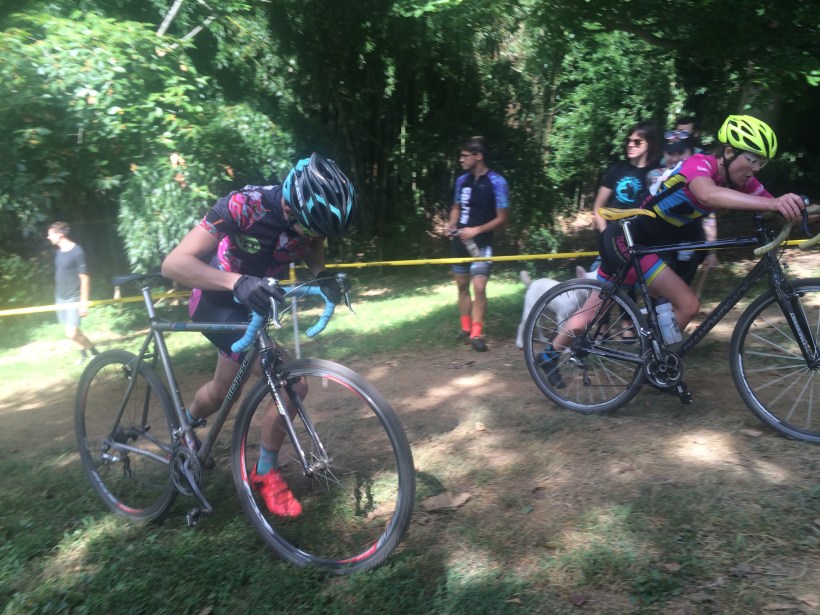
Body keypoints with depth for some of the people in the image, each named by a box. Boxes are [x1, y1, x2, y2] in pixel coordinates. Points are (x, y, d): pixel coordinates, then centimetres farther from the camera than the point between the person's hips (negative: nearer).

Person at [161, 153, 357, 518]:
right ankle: (266, 473, 4)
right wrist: (237, 281, -54)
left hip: (252, 303, 6)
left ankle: (185, 427, 53)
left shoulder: (310, 215, -19)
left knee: (221, 389, 24)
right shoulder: (243, 206, -35)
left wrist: (323, 277, -21)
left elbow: (313, 252, 3)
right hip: (217, 301, -6)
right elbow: (174, 264, -38)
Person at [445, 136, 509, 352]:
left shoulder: (496, 182, -11)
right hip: (460, 241, 6)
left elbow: (502, 218, -10)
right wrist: (451, 224, -1)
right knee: (462, 286, 11)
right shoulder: (462, 180, 6)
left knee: (479, 287, -14)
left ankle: (476, 334, -5)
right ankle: (465, 328, 24)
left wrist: (477, 230, -21)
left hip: (481, 243, -6)